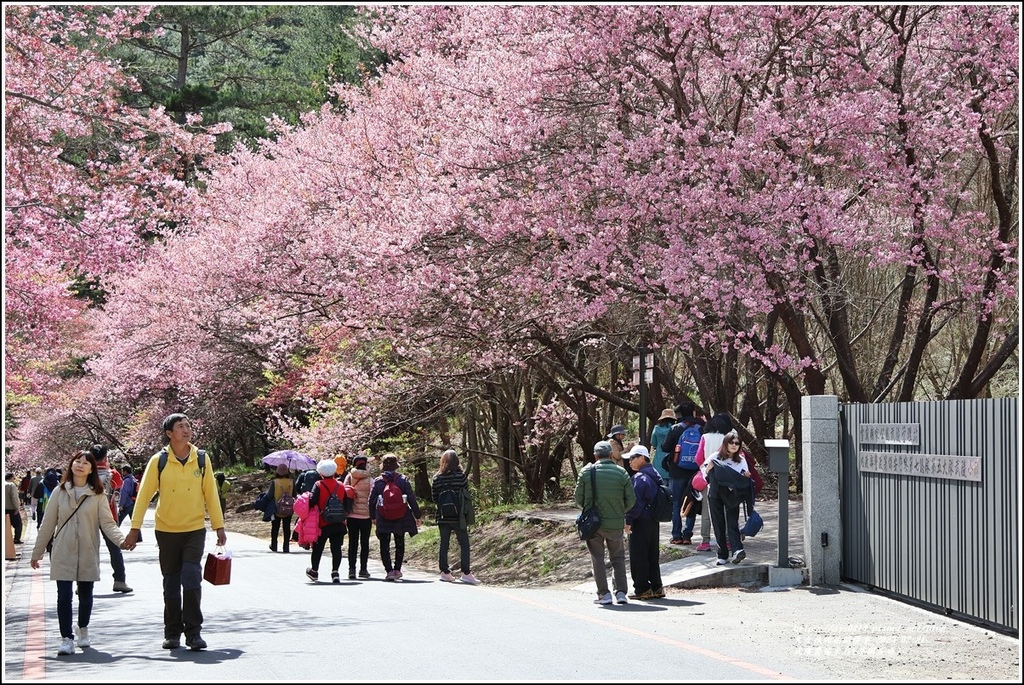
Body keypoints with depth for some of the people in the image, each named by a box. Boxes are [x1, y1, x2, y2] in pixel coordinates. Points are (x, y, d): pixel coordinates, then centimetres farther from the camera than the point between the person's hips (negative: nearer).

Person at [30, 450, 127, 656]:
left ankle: (82, 629, 35)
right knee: (64, 596, -8)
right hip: (63, 554, 0)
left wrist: (122, 539, -22)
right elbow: (48, 524, 6)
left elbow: (107, 523, -4)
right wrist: (37, 552, 7)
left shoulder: (98, 495, 1)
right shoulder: (59, 492, 4)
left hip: (87, 554, 0)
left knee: (86, 595, 10)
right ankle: (66, 638, -2)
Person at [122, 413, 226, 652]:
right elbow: (144, 495, -2)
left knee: (192, 579, -12)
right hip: (167, 531, 0)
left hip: (195, 530, 0)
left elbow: (211, 494, 5)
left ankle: (194, 632, -5)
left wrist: (219, 526, 5)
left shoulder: (201, 459, 1)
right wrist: (135, 528, -5)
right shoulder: (158, 461, -4)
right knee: (171, 584, 8)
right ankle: (172, 633, 18)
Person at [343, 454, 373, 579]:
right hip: (365, 515, -2)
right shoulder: (369, 480, -7)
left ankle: (351, 569, 0)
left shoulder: (349, 477, 0)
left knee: (352, 542, 6)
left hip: (351, 515, 2)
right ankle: (363, 569, 10)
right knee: (364, 543, 8)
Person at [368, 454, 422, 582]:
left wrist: (373, 517, 16)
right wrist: (417, 516, 5)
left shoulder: (377, 481, -3)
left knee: (384, 546, 3)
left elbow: (371, 501, 2)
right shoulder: (402, 480, -5)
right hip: (401, 518, 1)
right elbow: (411, 498, -4)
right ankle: (397, 570, 20)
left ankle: (389, 571, -9)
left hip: (383, 520, -1)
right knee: (400, 544, 18)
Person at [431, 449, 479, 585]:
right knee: (464, 544, 2)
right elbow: (467, 495, -4)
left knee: (444, 544, 12)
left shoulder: (437, 478, -1)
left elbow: (434, 498, 4)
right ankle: (465, 573, -4)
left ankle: (445, 572, 14)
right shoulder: (461, 476, -9)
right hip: (458, 517, -3)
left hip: (443, 517, 3)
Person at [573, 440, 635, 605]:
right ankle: (621, 592, 6)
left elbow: (578, 498, -1)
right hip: (616, 524, 1)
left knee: (598, 558, 9)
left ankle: (604, 593, 5)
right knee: (618, 558, 14)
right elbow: (631, 500, -2)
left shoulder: (587, 472, -6)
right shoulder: (621, 473, -4)